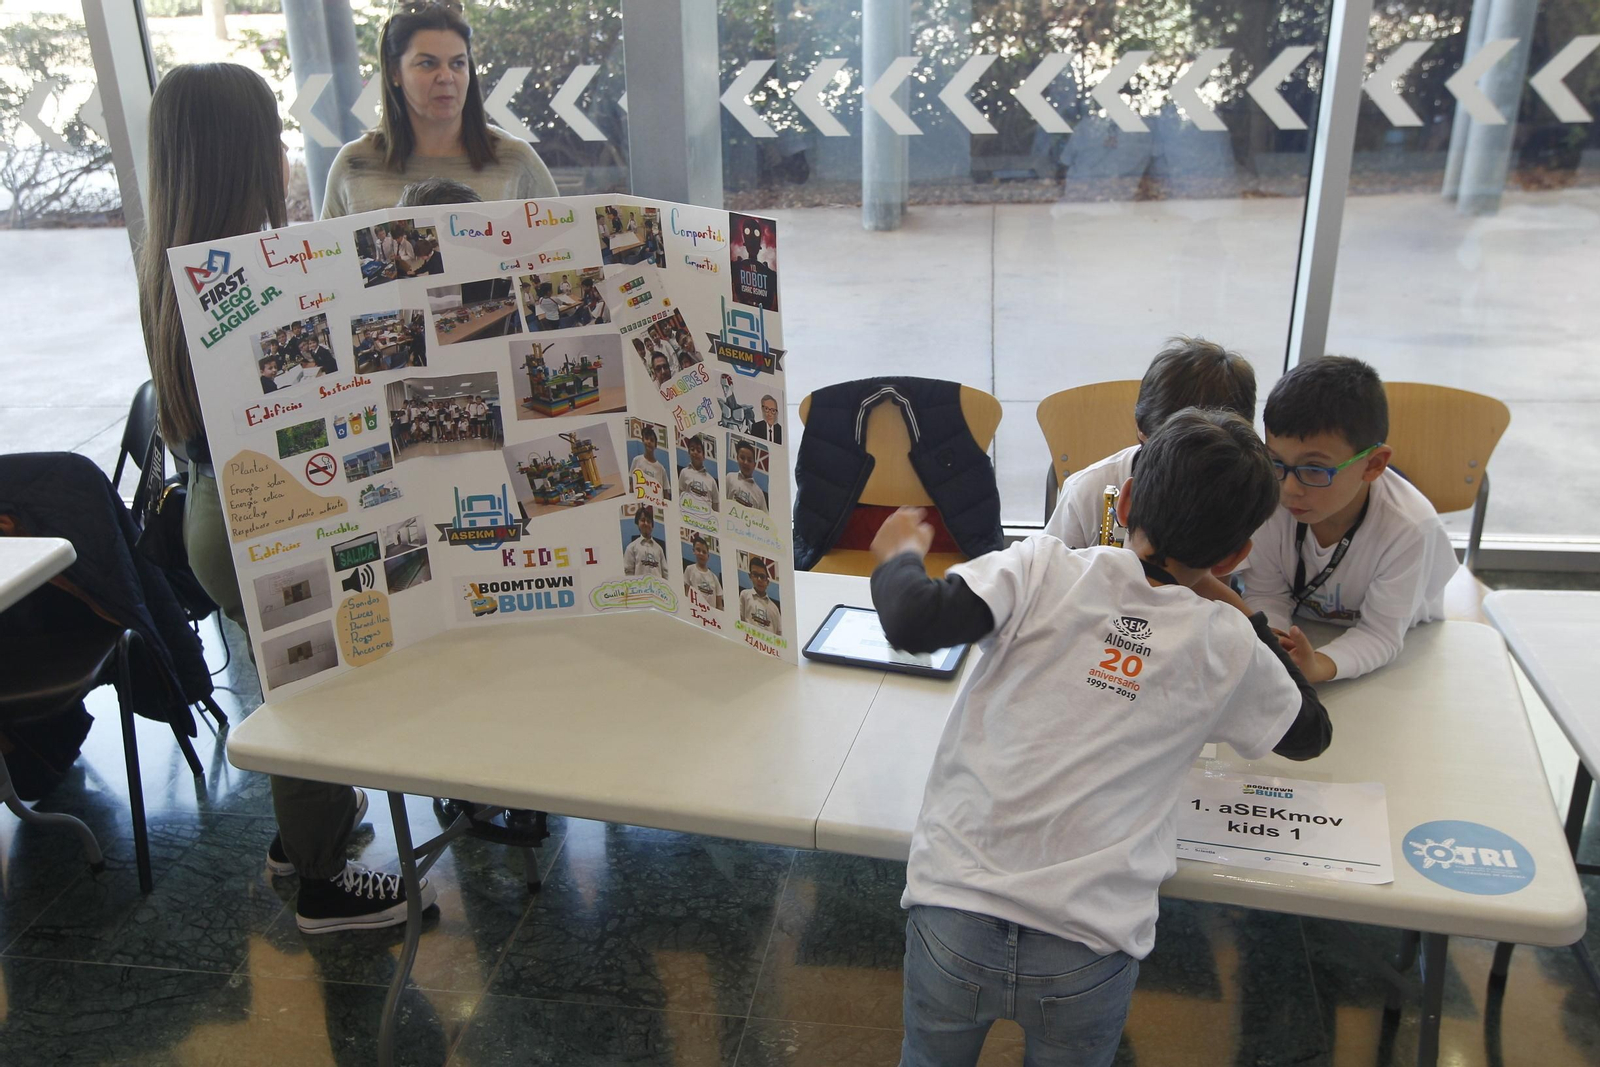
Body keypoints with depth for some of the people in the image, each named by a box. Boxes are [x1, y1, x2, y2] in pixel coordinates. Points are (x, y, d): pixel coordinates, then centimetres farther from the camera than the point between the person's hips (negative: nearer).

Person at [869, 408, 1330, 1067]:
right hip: (1089, 951, 1)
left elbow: (914, 622, -16)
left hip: (955, 914, 0)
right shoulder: (1230, 647, 4)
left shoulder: (1043, 568, -4)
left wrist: (899, 554, 5)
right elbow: (1311, 735, 21)